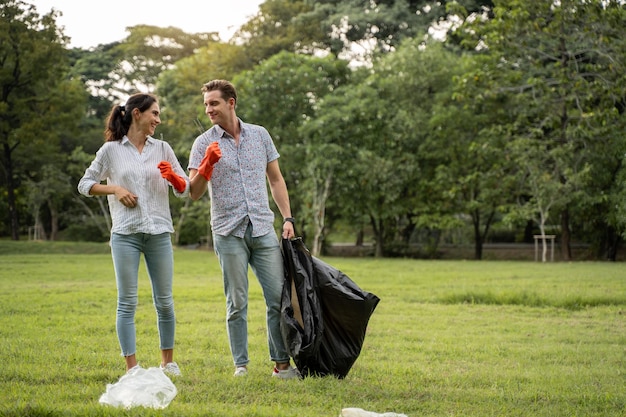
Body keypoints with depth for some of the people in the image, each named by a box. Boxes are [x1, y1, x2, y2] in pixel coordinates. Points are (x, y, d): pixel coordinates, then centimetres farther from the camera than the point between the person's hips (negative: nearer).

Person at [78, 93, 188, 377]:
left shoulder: (162, 148, 10)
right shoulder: (111, 150, 4)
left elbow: (184, 190, 11)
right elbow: (85, 184, 8)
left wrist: (173, 177, -10)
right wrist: (114, 189, -6)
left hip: (159, 233, 2)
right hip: (125, 234, -2)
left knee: (164, 300, 6)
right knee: (127, 302, -2)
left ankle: (168, 361, 19)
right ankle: (131, 366, 3)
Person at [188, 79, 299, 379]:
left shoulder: (260, 135, 9)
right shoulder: (204, 144, 2)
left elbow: (276, 179, 15)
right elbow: (195, 194, -4)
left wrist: (288, 218, 6)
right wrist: (206, 165, -21)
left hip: (264, 229, 2)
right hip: (228, 233, -2)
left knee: (279, 297, -1)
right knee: (237, 303, 1)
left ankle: (282, 363, 6)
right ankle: (241, 365, 9)